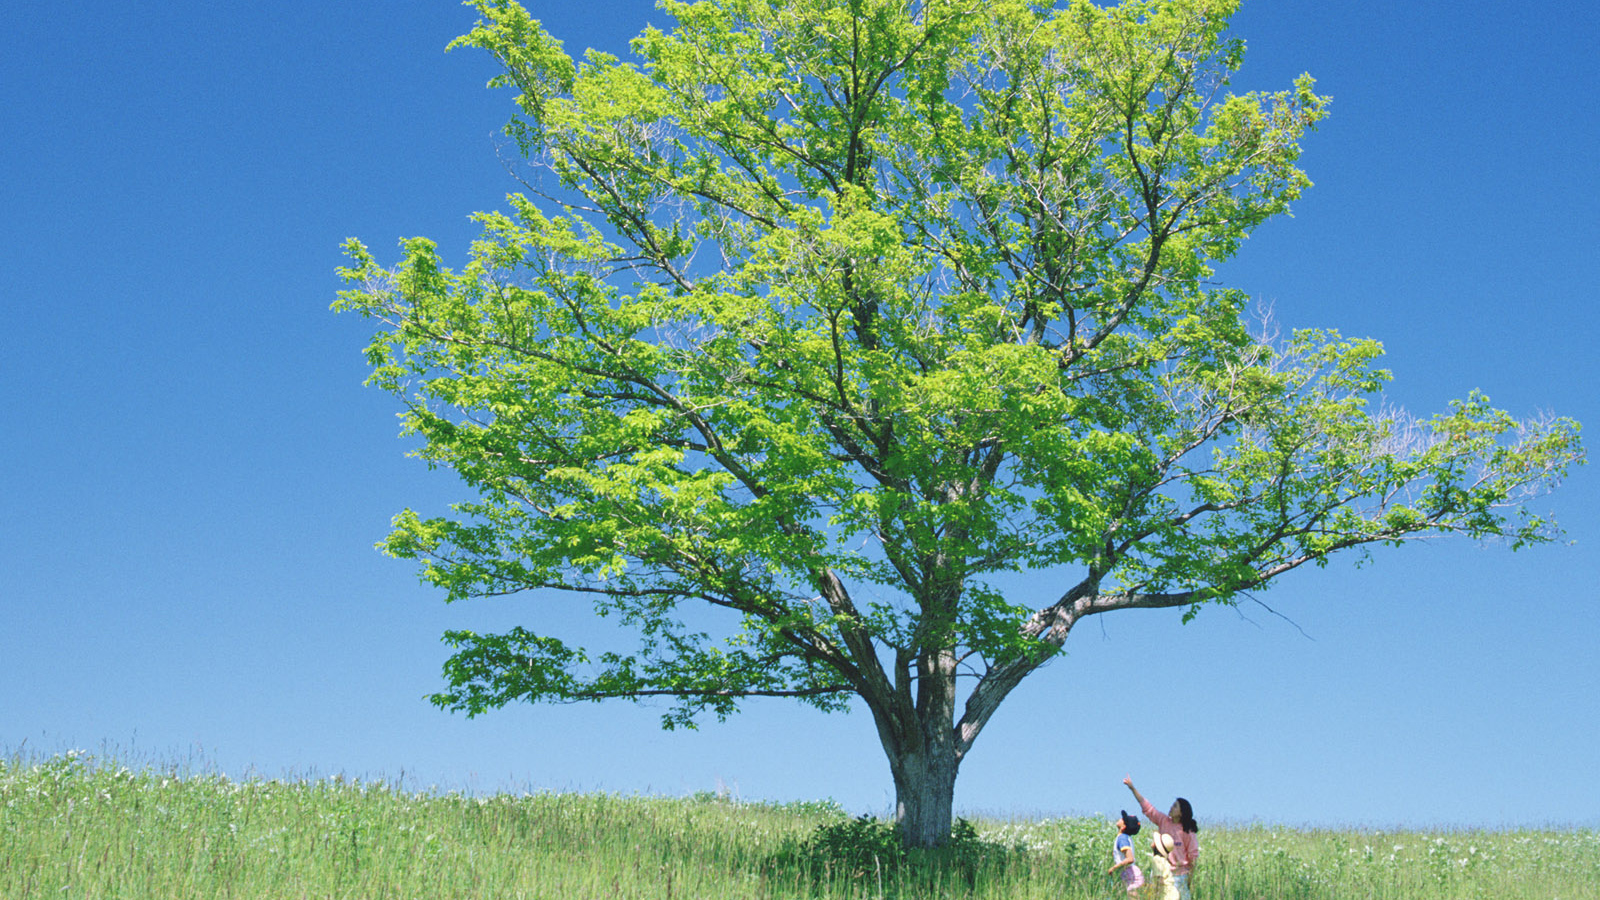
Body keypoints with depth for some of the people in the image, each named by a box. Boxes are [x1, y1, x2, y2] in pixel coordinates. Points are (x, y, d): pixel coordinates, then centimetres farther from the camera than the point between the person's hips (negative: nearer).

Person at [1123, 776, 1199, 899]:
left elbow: (1193, 856, -4)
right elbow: (1147, 807, 4)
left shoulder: (1188, 830, -9)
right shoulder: (1164, 821, 3)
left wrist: (1190, 877, -5)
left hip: (1180, 873, -4)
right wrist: (1132, 788, -1)